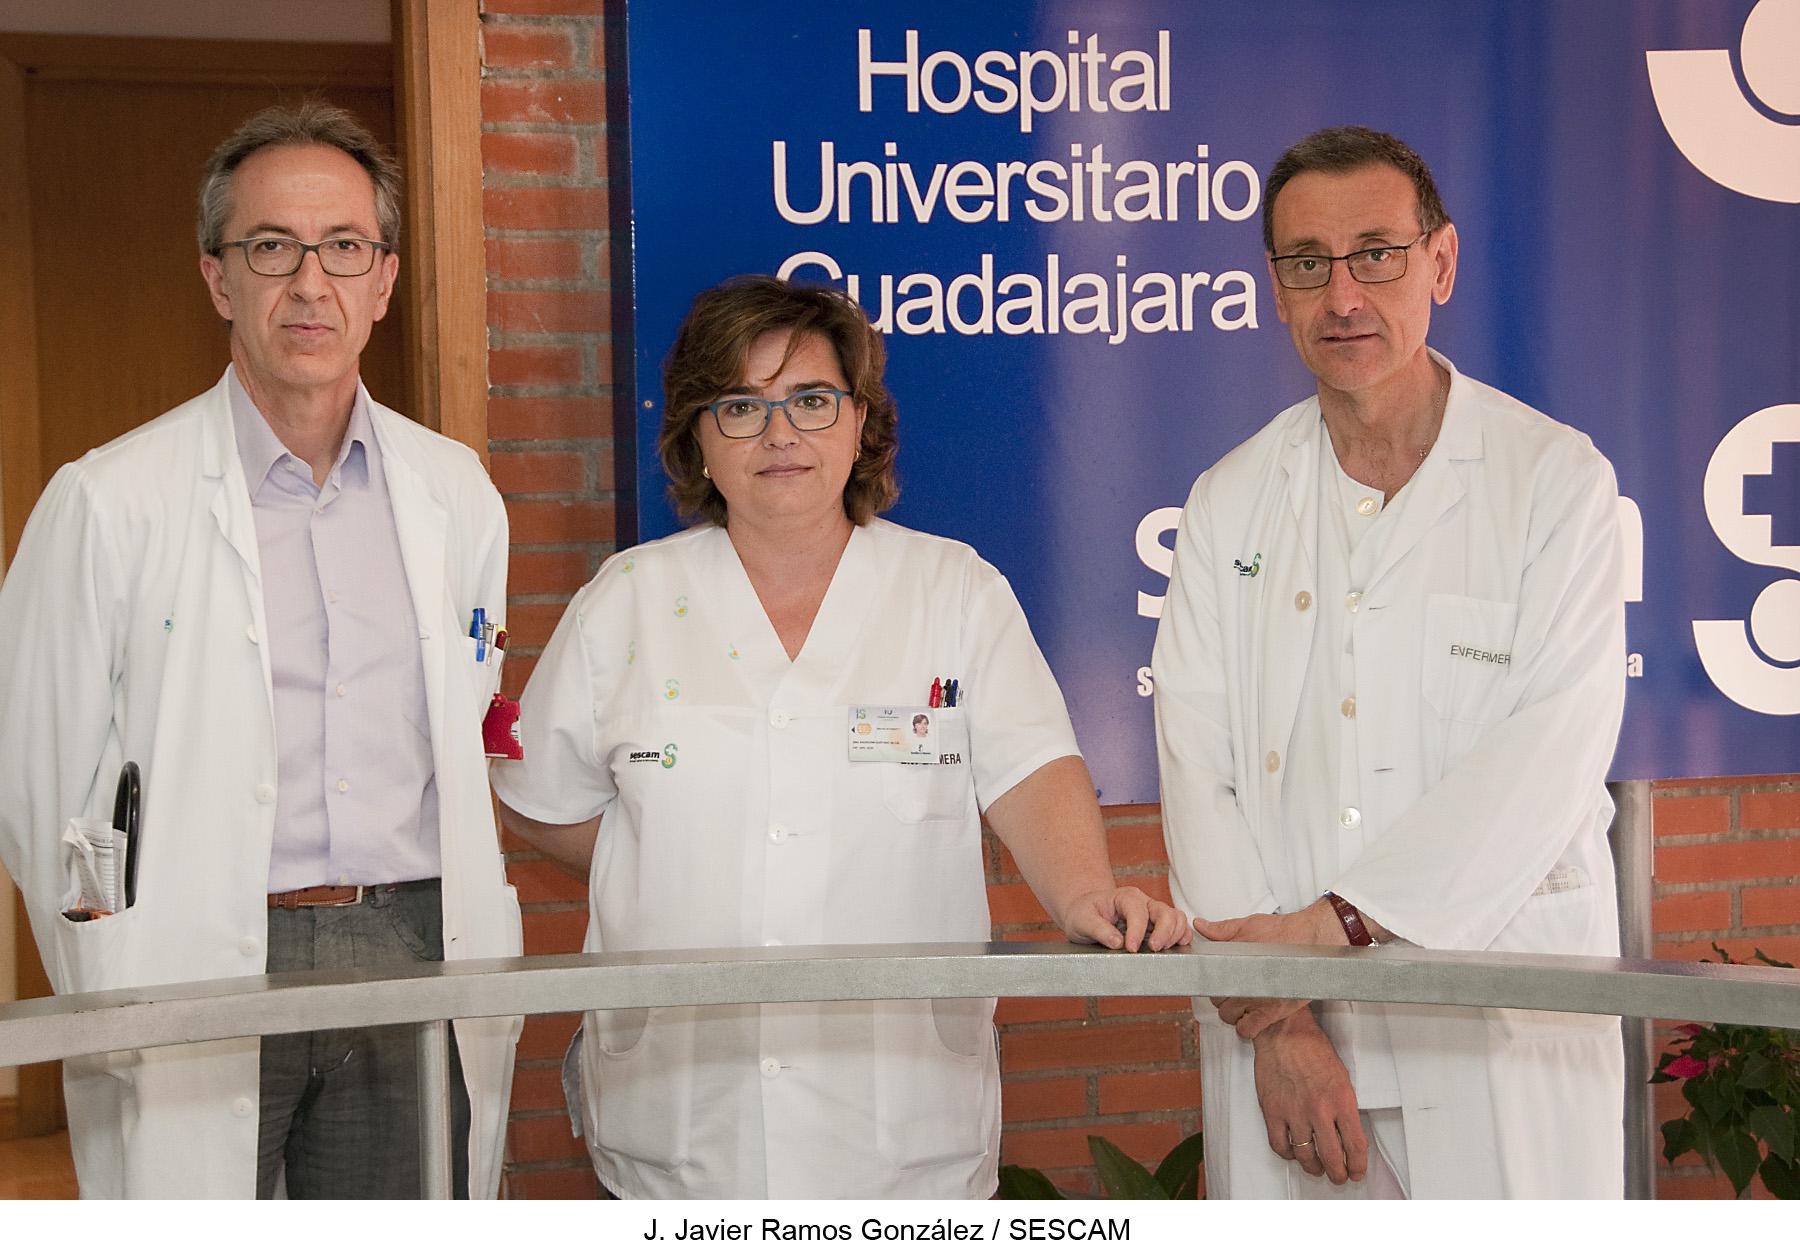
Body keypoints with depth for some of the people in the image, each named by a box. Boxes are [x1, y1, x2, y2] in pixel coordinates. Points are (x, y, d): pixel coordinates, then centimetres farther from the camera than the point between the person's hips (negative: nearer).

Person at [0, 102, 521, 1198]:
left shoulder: (458, 493, 9)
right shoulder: (109, 502, -3)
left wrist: (481, 973, 11)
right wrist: (115, 1006, -2)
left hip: (410, 955, 3)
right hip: (200, 974, -3)